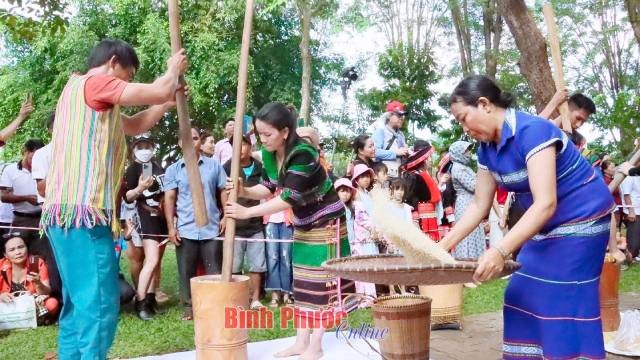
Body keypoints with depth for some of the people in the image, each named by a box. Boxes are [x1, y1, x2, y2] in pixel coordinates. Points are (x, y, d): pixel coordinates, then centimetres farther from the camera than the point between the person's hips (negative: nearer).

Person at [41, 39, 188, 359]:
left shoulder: (84, 91, 26)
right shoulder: (94, 82, -5)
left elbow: (135, 125, 31)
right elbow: (156, 92, -9)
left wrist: (170, 100, 20)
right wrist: (173, 69, 11)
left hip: (70, 211, 11)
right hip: (82, 211, -11)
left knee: (80, 302, 14)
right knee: (99, 302, -12)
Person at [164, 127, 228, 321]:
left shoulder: (214, 165, 6)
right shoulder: (173, 170, 6)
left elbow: (224, 191, 7)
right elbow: (169, 198, 2)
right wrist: (171, 227, -6)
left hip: (211, 228, 0)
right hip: (185, 229, 1)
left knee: (214, 271, 4)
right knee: (186, 271, 7)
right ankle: (189, 306, 18)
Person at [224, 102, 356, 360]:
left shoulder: (303, 154, -30)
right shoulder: (268, 154, -5)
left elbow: (289, 198, -32)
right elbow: (268, 188, 1)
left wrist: (247, 212, -30)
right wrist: (244, 192, -20)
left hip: (326, 222, -8)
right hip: (303, 225, 8)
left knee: (320, 282, -3)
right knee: (302, 282, 11)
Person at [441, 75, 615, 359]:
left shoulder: (532, 131, -27)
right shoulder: (487, 148, -1)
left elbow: (546, 203, -35)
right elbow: (479, 206, 5)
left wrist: (500, 251, -44)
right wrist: (443, 246, -2)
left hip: (581, 220, -9)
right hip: (547, 226, 9)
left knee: (564, 305, -10)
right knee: (526, 298, 8)